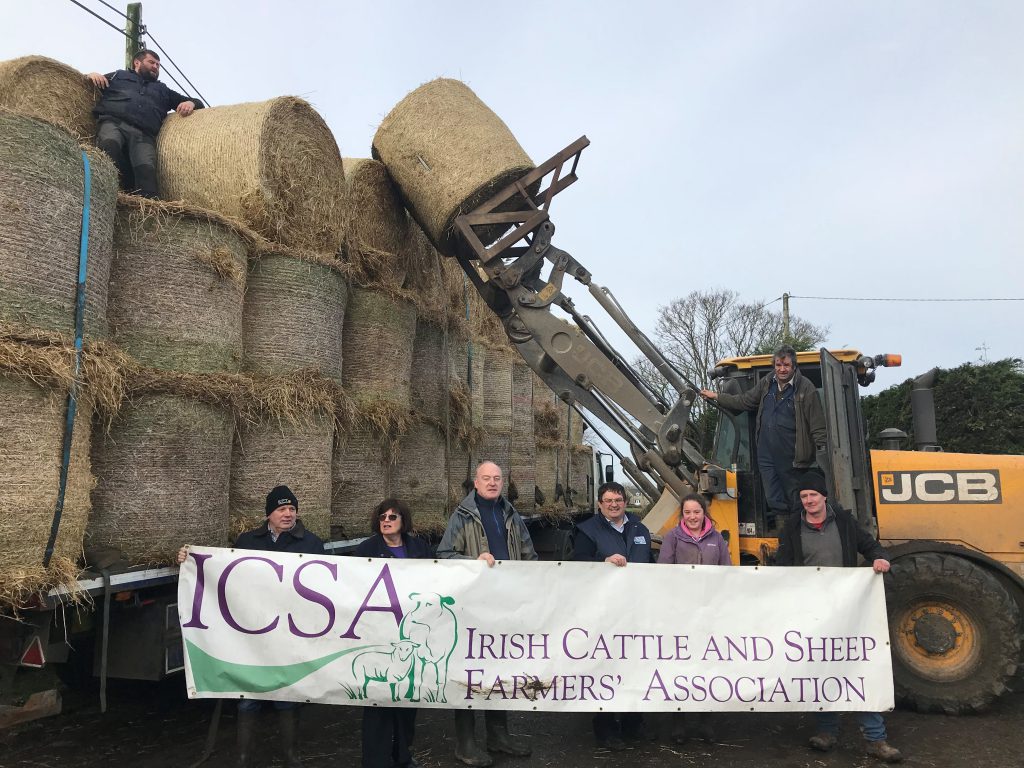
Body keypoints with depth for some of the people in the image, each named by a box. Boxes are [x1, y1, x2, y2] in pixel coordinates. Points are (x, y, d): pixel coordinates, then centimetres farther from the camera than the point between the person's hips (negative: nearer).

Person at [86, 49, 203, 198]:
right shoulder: (118, 75, 35)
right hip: (113, 122, -1)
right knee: (109, 144, -39)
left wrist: (191, 103, 13)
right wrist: (91, 75, 11)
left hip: (144, 134, 1)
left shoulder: (163, 90, 40)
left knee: (147, 168, -31)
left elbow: (198, 103, 38)